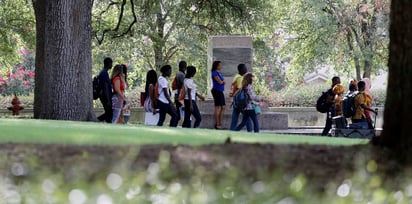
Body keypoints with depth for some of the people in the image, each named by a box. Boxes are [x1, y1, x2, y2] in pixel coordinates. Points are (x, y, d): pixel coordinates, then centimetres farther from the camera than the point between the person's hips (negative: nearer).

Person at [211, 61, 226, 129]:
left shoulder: (219, 73, 18)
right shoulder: (215, 73, -10)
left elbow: (223, 82, 15)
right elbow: (220, 82, -16)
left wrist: (222, 81, -6)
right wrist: (223, 81, 4)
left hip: (220, 91, 10)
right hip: (216, 91, -10)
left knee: (223, 107, 10)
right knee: (218, 107, -9)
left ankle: (220, 124, 14)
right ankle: (217, 124, -7)